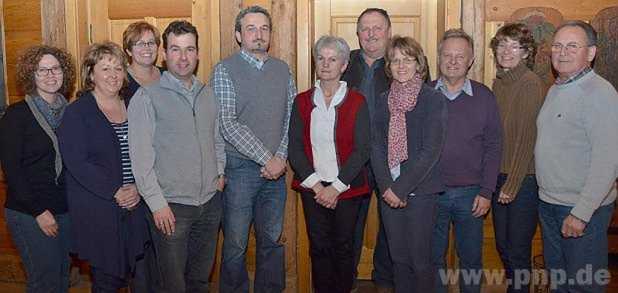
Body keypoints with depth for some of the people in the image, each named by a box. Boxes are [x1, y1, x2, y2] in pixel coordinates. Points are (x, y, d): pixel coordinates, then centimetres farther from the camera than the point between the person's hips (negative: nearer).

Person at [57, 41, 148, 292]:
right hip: (96, 210, -4)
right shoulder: (76, 112, -5)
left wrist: (137, 188, -8)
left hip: (134, 204, 4)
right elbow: (76, 163, -13)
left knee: (133, 269, 10)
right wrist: (115, 192, -17)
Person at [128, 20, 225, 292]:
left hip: (210, 201, 5)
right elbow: (140, 156, -11)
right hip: (170, 206, -5)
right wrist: (157, 203, -14)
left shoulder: (208, 94, 10)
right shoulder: (147, 96, -8)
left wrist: (220, 173, 6)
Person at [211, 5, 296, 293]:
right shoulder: (225, 70, -5)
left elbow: (292, 118, 7)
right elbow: (227, 125, -13)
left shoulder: (282, 70, 9)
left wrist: (281, 157, -6)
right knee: (235, 244, 5)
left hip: (276, 168, 4)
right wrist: (265, 158, -14)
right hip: (239, 168, -4)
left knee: (272, 240, 14)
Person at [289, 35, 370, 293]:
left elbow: (361, 150, -7)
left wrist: (336, 188, -13)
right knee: (319, 248, 8)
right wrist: (316, 185, -9)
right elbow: (295, 148, 0)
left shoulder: (357, 102, -3)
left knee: (343, 247, 9)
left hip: (347, 188, -1)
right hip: (312, 188, 2)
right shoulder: (302, 102, 4)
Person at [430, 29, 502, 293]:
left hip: (470, 192, 0)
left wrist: (486, 192, -5)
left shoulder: (484, 97, 0)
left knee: (471, 258, 13)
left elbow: (493, 147, 0)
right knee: (433, 257, 13)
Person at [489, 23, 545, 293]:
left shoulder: (532, 85, -14)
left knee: (517, 250, 4)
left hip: (524, 179, -7)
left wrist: (512, 185, -14)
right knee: (502, 245, 17)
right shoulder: (498, 83, 7)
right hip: (498, 175, 7)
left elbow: (527, 139, -16)